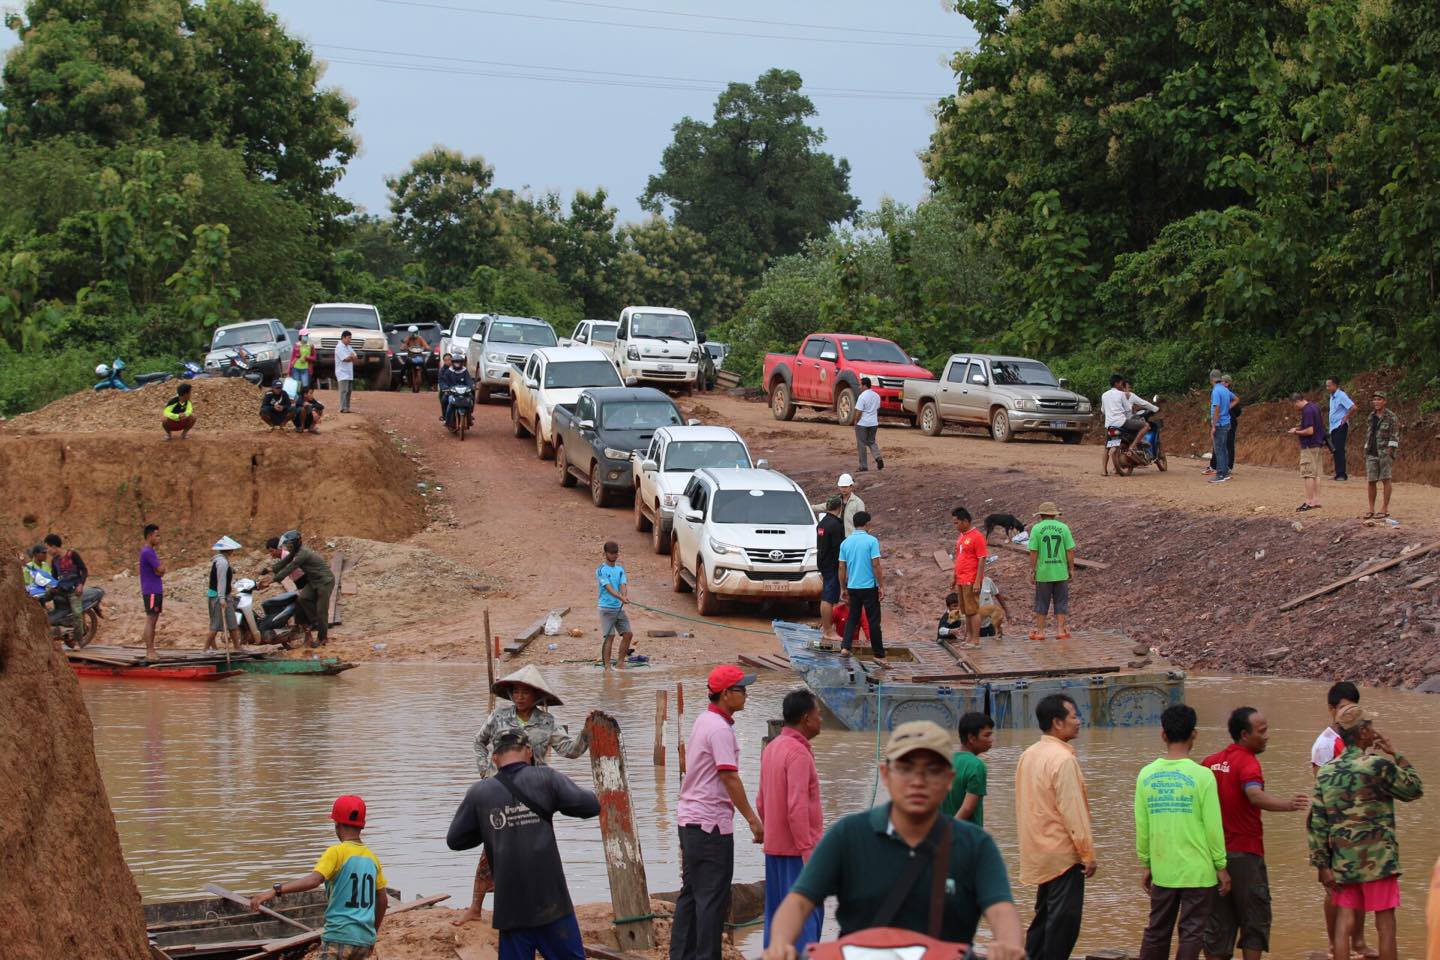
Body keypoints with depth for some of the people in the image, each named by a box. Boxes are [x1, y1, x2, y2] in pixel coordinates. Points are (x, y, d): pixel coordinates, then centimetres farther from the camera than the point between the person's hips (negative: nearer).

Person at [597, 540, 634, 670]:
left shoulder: (620, 569, 12)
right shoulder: (601, 570, -6)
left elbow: (623, 585, -3)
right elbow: (608, 587, -18)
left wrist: (625, 595, -25)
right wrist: (621, 597, -33)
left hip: (619, 608, 6)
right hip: (607, 608, -6)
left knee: (628, 633, 2)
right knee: (608, 636, -11)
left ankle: (621, 662, 12)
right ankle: (607, 665, -9)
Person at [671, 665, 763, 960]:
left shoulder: (703, 721, 13)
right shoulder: (720, 728, -17)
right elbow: (729, 778, -21)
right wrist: (752, 820, -19)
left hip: (689, 818, 10)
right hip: (710, 823, -10)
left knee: (691, 892, 14)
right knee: (713, 896, -5)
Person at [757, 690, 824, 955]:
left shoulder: (771, 748, 11)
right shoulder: (798, 753, -18)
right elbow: (797, 808, -23)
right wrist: (808, 853, -22)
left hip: (774, 848, 9)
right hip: (797, 849, -9)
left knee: (777, 914, 12)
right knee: (807, 916, -8)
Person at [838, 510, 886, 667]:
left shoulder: (846, 543, 3)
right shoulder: (871, 541, -11)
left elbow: (842, 568, 6)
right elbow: (876, 565, -14)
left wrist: (843, 588, 15)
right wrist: (881, 586, -7)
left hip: (853, 587, 4)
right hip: (869, 587, -4)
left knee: (852, 618, 16)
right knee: (874, 621, 1)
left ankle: (845, 647, 3)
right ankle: (879, 655, 4)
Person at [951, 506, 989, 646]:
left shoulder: (977, 537, -12)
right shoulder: (960, 536, 14)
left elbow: (982, 560, -14)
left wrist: (977, 582, -18)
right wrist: (955, 579, 18)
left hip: (971, 581, -8)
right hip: (961, 581, 8)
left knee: (973, 610, -5)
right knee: (966, 611, 12)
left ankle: (975, 640, -2)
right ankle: (968, 638, 18)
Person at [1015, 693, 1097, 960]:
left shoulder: (1028, 755, 9)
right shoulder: (1063, 759, -18)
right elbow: (1073, 811, -20)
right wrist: (1088, 853, -14)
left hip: (1038, 854, 9)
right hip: (1063, 854, -9)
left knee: (1044, 917, 16)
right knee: (1064, 922, -5)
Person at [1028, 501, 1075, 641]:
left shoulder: (1036, 529, -3)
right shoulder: (1063, 528, 0)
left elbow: (1033, 552, -6)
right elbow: (1070, 551, -1)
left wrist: (1032, 570, 1)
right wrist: (1071, 569, 6)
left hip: (1043, 572, -1)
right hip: (1061, 572, 1)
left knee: (1042, 603, 8)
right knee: (1061, 602, 9)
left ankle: (1039, 631, 11)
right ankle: (1060, 630, 8)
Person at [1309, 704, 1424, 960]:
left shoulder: (1325, 773, 5)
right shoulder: (1378, 765, -12)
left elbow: (1317, 822, 4)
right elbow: (1414, 789, 2)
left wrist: (1322, 864, 6)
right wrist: (1395, 755, 7)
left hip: (1342, 861, 5)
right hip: (1377, 859, -5)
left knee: (1345, 924, 8)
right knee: (1385, 924, 3)